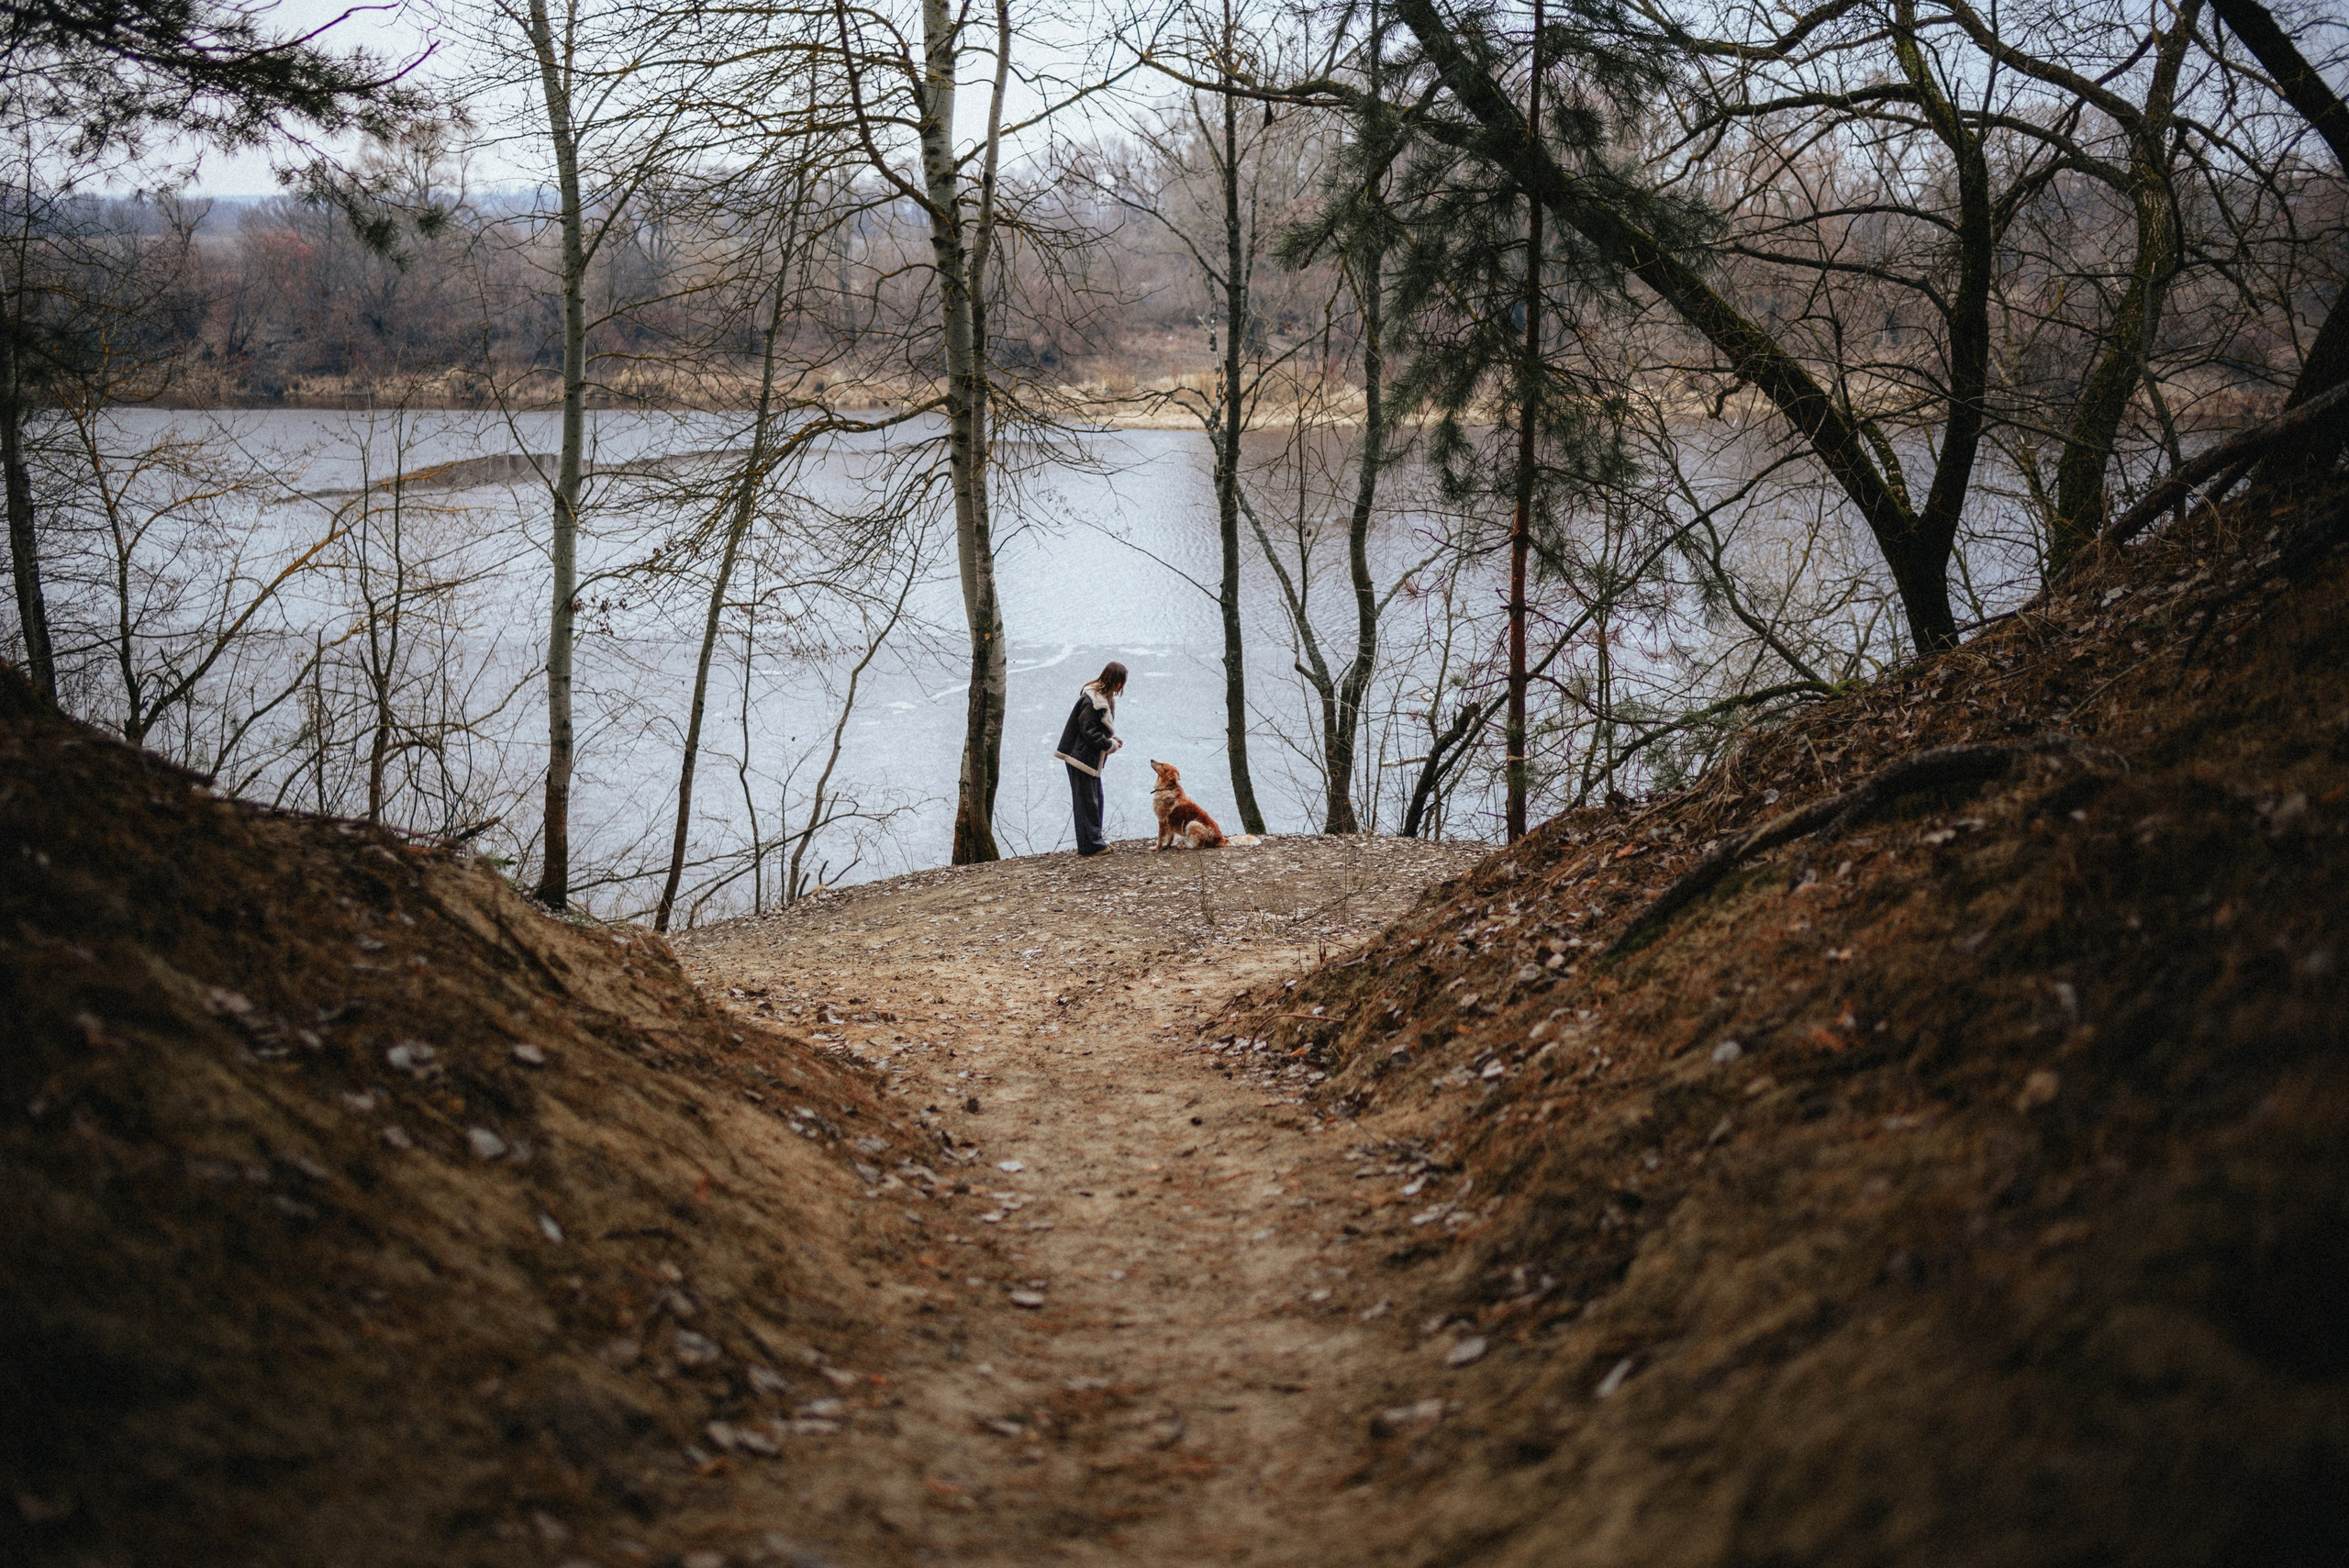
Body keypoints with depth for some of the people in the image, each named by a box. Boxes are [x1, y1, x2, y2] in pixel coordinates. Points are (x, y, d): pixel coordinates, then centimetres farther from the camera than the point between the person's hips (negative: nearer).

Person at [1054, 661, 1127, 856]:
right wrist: (1109, 744, -16)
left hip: (1091, 758, 10)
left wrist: (1111, 738, 4)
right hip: (1083, 757, -10)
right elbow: (1088, 731, -24)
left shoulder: (1104, 698, 10)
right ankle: (1091, 844, 3)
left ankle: (1095, 839, 26)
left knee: (1096, 798, 17)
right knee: (1087, 800, -3)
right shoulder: (1093, 701, -22)